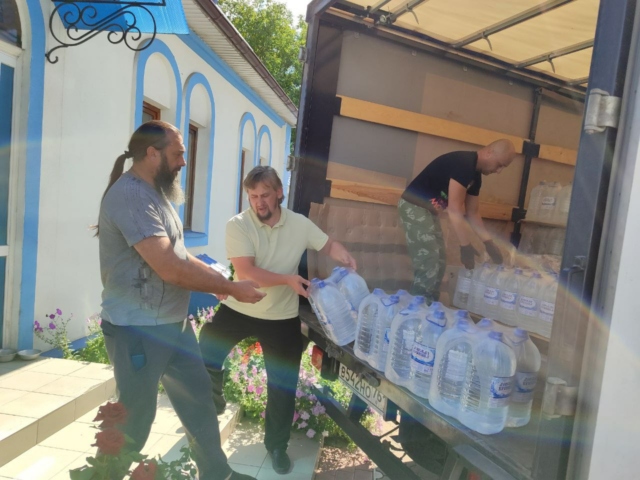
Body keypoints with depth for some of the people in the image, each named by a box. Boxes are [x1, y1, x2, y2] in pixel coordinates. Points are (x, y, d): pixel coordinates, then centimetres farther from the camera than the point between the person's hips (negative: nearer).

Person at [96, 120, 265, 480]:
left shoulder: (155, 194, 12)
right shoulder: (130, 195, -20)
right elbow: (168, 267, -27)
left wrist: (218, 281, 4)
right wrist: (231, 288, -18)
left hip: (175, 324, 10)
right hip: (138, 330, -9)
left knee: (200, 400, 18)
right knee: (135, 418, 9)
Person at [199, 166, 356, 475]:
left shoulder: (299, 224, -7)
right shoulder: (237, 225, -16)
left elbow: (328, 244, 6)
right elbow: (246, 272, -24)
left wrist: (345, 257, -15)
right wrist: (288, 280, -31)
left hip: (282, 317, 1)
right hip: (238, 309, -1)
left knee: (283, 386, 8)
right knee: (205, 358, 5)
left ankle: (277, 446, 32)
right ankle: (213, 403, 40)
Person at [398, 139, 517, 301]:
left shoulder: (475, 176, 9)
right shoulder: (463, 164, -21)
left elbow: (472, 213, 14)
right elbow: (454, 210, -24)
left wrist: (489, 243, 9)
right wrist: (466, 246, -22)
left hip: (429, 210, 10)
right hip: (414, 207, -10)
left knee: (438, 262, 11)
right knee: (429, 262, -13)